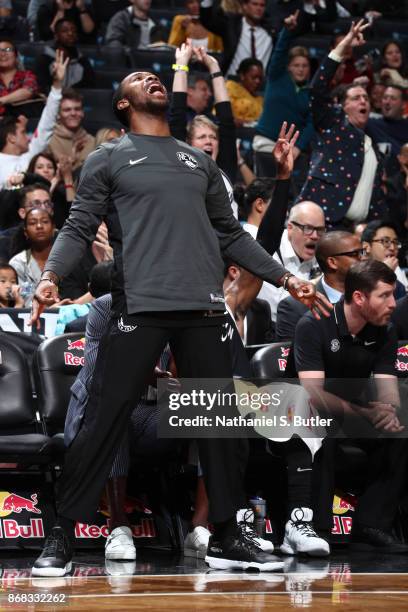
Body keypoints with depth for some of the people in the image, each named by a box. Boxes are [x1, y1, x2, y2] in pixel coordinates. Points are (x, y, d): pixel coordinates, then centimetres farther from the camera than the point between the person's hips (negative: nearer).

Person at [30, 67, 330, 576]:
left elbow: (230, 235, 24)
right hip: (139, 305, -4)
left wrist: (285, 278, 18)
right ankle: (61, 539, -1)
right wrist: (51, 275, -16)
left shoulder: (200, 162, 22)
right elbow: (78, 228, 2)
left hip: (203, 309, 4)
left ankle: (226, 538, 16)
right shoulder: (108, 159, 10)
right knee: (102, 422, -8)